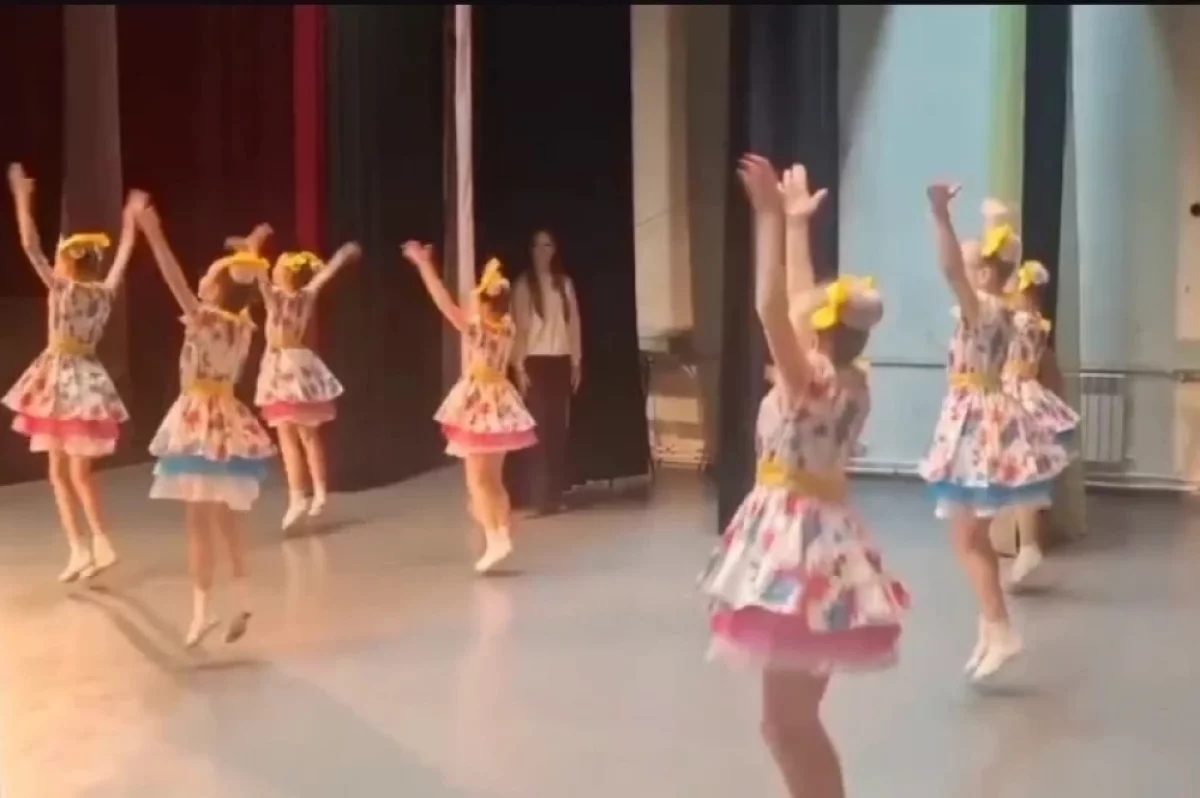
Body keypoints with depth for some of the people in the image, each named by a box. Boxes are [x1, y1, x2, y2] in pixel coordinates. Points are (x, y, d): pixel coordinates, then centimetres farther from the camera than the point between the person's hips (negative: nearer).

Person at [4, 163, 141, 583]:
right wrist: (130, 220, 27)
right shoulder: (105, 292, 3)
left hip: (61, 379, -5)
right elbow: (123, 255, 18)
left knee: (61, 471, 2)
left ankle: (83, 546, -1)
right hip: (86, 378, 5)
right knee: (74, 470, 10)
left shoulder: (61, 288, -10)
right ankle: (84, 546, 6)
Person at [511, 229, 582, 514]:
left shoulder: (565, 283, 11)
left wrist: (577, 362, 7)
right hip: (536, 361, -3)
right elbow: (518, 327, -4)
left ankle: (555, 493, 10)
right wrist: (519, 367, -9)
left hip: (561, 361, 4)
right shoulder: (523, 285, 0)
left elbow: (573, 323, 11)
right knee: (539, 426, -7)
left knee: (559, 426, 3)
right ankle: (540, 495, -3)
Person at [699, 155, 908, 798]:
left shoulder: (811, 387, -18)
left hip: (800, 542, -9)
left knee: (785, 723, -2)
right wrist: (795, 223, 22)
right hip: (816, 535, 9)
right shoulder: (849, 384, 5)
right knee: (797, 718, 17)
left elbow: (772, 307, -29)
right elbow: (801, 300, 15)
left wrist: (773, 218, -28)